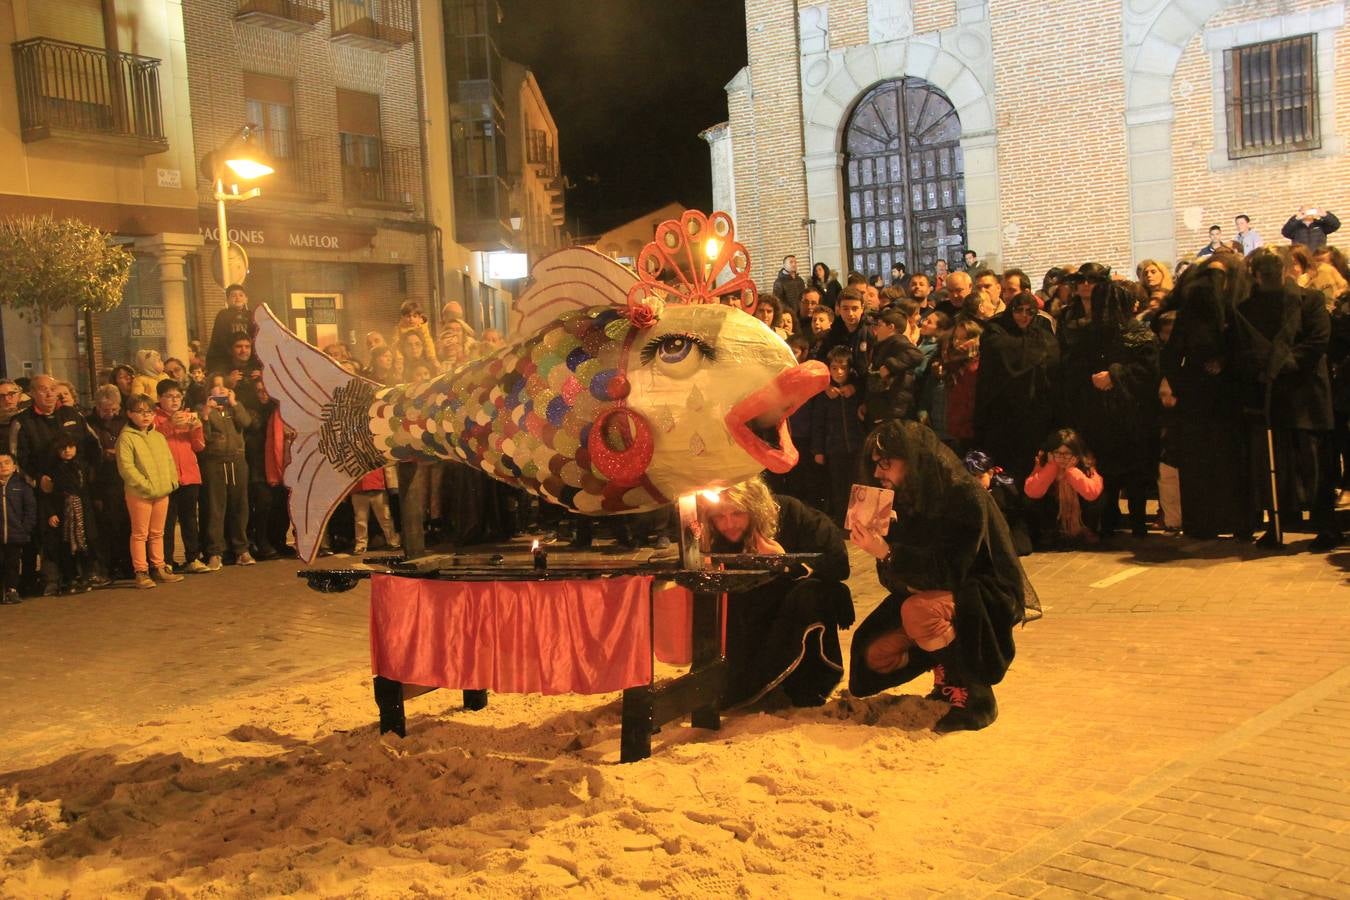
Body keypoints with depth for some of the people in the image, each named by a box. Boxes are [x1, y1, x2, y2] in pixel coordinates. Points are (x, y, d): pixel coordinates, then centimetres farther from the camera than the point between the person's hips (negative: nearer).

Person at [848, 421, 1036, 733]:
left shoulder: (966, 496, -23)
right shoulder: (906, 499, -1)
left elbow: (949, 572, -29)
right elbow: (894, 577, -1)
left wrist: (887, 553, -36)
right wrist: (877, 540, -22)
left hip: (988, 598, -8)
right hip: (931, 592, 8)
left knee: (919, 611, -36)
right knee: (876, 654, -5)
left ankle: (974, 697, -18)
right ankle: (951, 672, 19)